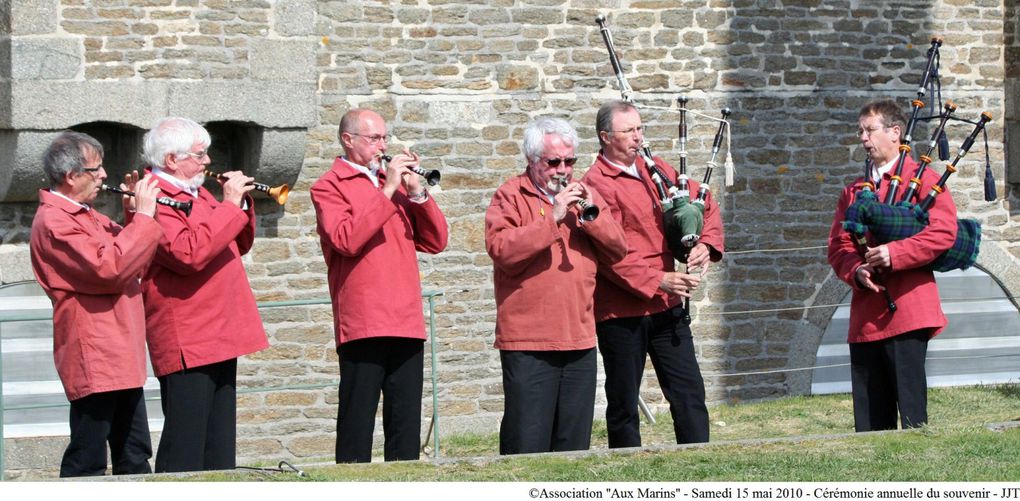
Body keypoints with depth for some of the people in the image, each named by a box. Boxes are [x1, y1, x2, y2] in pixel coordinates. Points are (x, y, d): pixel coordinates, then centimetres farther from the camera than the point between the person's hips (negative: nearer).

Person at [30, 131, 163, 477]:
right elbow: (109, 268, -24)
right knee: (87, 462, -8)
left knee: (134, 457, 14)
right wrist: (142, 217, -17)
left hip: (120, 357, 10)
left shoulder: (84, 215, 17)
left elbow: (125, 254, 24)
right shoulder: (54, 223, -15)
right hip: (94, 361, -10)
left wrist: (132, 214, 8)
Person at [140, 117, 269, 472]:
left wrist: (243, 203, 6)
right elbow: (189, 253, -27)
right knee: (184, 456, -9)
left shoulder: (197, 193, 18)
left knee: (219, 453, 13)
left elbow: (239, 246, 23)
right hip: (187, 346, -10)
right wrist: (229, 206, -20)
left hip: (220, 338, 10)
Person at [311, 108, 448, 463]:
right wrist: (387, 191, -14)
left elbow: (435, 242, 13)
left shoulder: (395, 181, 20)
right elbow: (346, 240, -16)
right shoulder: (330, 187, 2)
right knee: (357, 423, -5)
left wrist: (417, 192, -1)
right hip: (363, 324, -6)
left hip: (407, 323, 6)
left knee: (406, 425, 6)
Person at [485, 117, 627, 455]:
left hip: (580, 340, 6)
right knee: (527, 443, -8)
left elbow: (618, 250, 10)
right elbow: (501, 249, -16)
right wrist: (552, 218, -18)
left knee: (574, 443, 10)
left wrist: (592, 214, -6)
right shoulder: (510, 197, 1)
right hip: (528, 342, -6)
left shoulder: (582, 195, 17)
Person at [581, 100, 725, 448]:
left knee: (689, 393, 2)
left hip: (666, 306, 6)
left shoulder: (656, 170, 11)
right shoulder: (597, 185, -11)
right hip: (621, 311, -6)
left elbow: (706, 206, 17)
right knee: (623, 405, 3)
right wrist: (658, 280, -24)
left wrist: (706, 244, -3)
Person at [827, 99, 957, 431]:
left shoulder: (923, 180, 2)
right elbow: (838, 246, 14)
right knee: (870, 418, 4)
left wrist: (893, 254, -19)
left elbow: (944, 233, -10)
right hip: (865, 317, 6)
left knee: (910, 408, -9)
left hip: (906, 312, -6)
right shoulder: (854, 192, 20)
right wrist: (856, 272, -7)